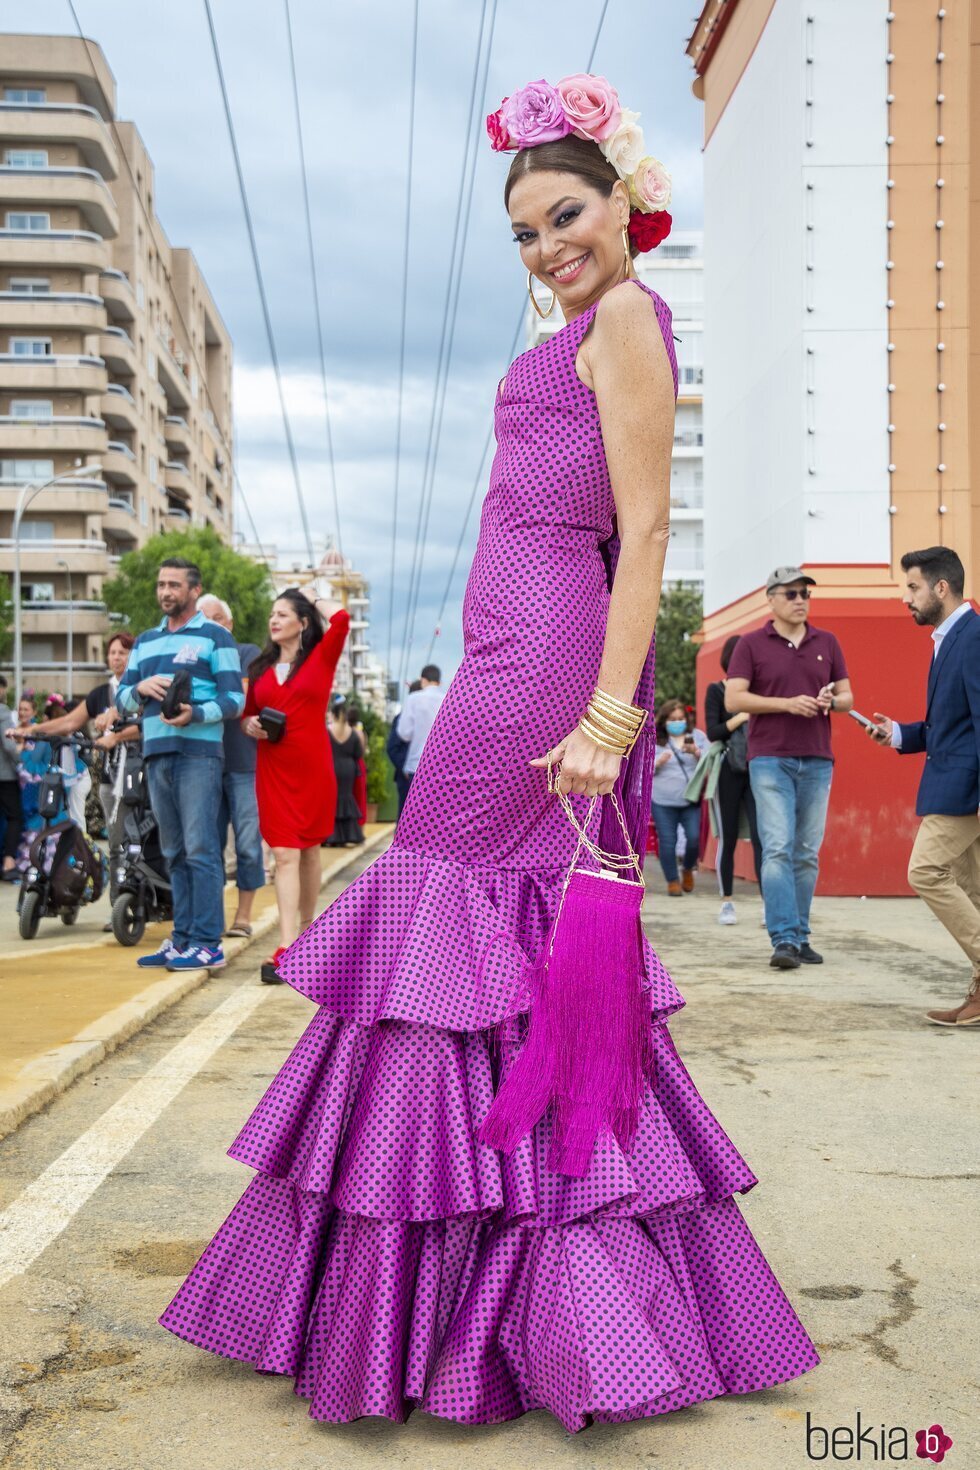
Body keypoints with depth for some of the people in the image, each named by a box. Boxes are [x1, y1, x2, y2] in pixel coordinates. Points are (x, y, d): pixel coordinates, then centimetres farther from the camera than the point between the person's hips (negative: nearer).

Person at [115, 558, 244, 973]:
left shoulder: (215, 637, 3)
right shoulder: (146, 641, 21)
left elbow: (234, 699, -4)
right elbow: (122, 698, 18)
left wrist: (196, 714, -22)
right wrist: (141, 688, -5)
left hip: (198, 752, -6)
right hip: (156, 753, 6)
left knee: (200, 849, -9)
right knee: (174, 853, 8)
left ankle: (207, 943, -8)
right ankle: (182, 939, 13)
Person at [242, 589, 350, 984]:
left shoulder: (321, 657, 2)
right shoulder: (261, 667, 12)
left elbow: (342, 619, -16)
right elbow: (248, 713, 21)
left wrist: (315, 599, 3)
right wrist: (249, 725, -3)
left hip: (313, 767, -2)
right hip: (273, 769, 2)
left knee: (309, 850, 11)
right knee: (284, 855, -6)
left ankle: (306, 929, 27)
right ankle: (287, 948, -12)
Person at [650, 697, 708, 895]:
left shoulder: (697, 736, 8)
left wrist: (697, 752, -14)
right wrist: (658, 762, -14)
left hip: (691, 800, 0)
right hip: (663, 801, 0)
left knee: (694, 838, -9)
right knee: (667, 842, 0)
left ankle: (688, 870, 20)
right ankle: (673, 881, 15)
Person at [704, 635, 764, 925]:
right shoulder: (716, 690, 3)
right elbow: (712, 732, -5)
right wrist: (742, 717, -14)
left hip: (757, 770, 2)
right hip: (728, 772, -2)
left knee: (761, 837, -9)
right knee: (727, 839, 6)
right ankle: (727, 903, 17)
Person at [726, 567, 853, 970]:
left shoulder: (827, 643, 12)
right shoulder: (751, 644, 2)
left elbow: (847, 696, 15)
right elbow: (733, 698, -6)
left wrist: (831, 701, -9)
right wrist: (788, 703, -16)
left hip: (817, 761, 4)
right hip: (771, 760, -4)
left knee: (807, 854, 6)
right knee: (777, 849, -12)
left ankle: (801, 937, 15)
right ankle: (784, 940, -13)